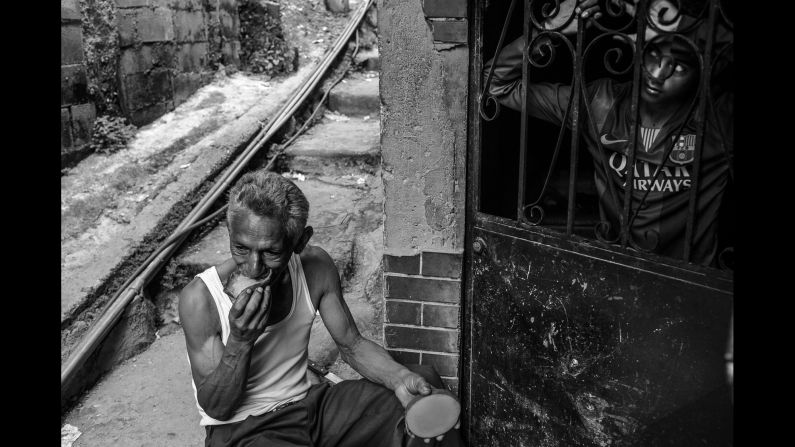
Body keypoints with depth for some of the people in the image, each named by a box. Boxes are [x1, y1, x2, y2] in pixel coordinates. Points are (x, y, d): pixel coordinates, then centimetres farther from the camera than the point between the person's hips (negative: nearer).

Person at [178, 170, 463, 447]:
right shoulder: (200, 298, -21)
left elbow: (351, 345, 2)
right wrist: (240, 342, -33)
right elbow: (215, 408, -14)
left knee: (426, 382, -5)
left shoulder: (316, 268, -10)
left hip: (307, 404, 5)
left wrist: (400, 378, -18)